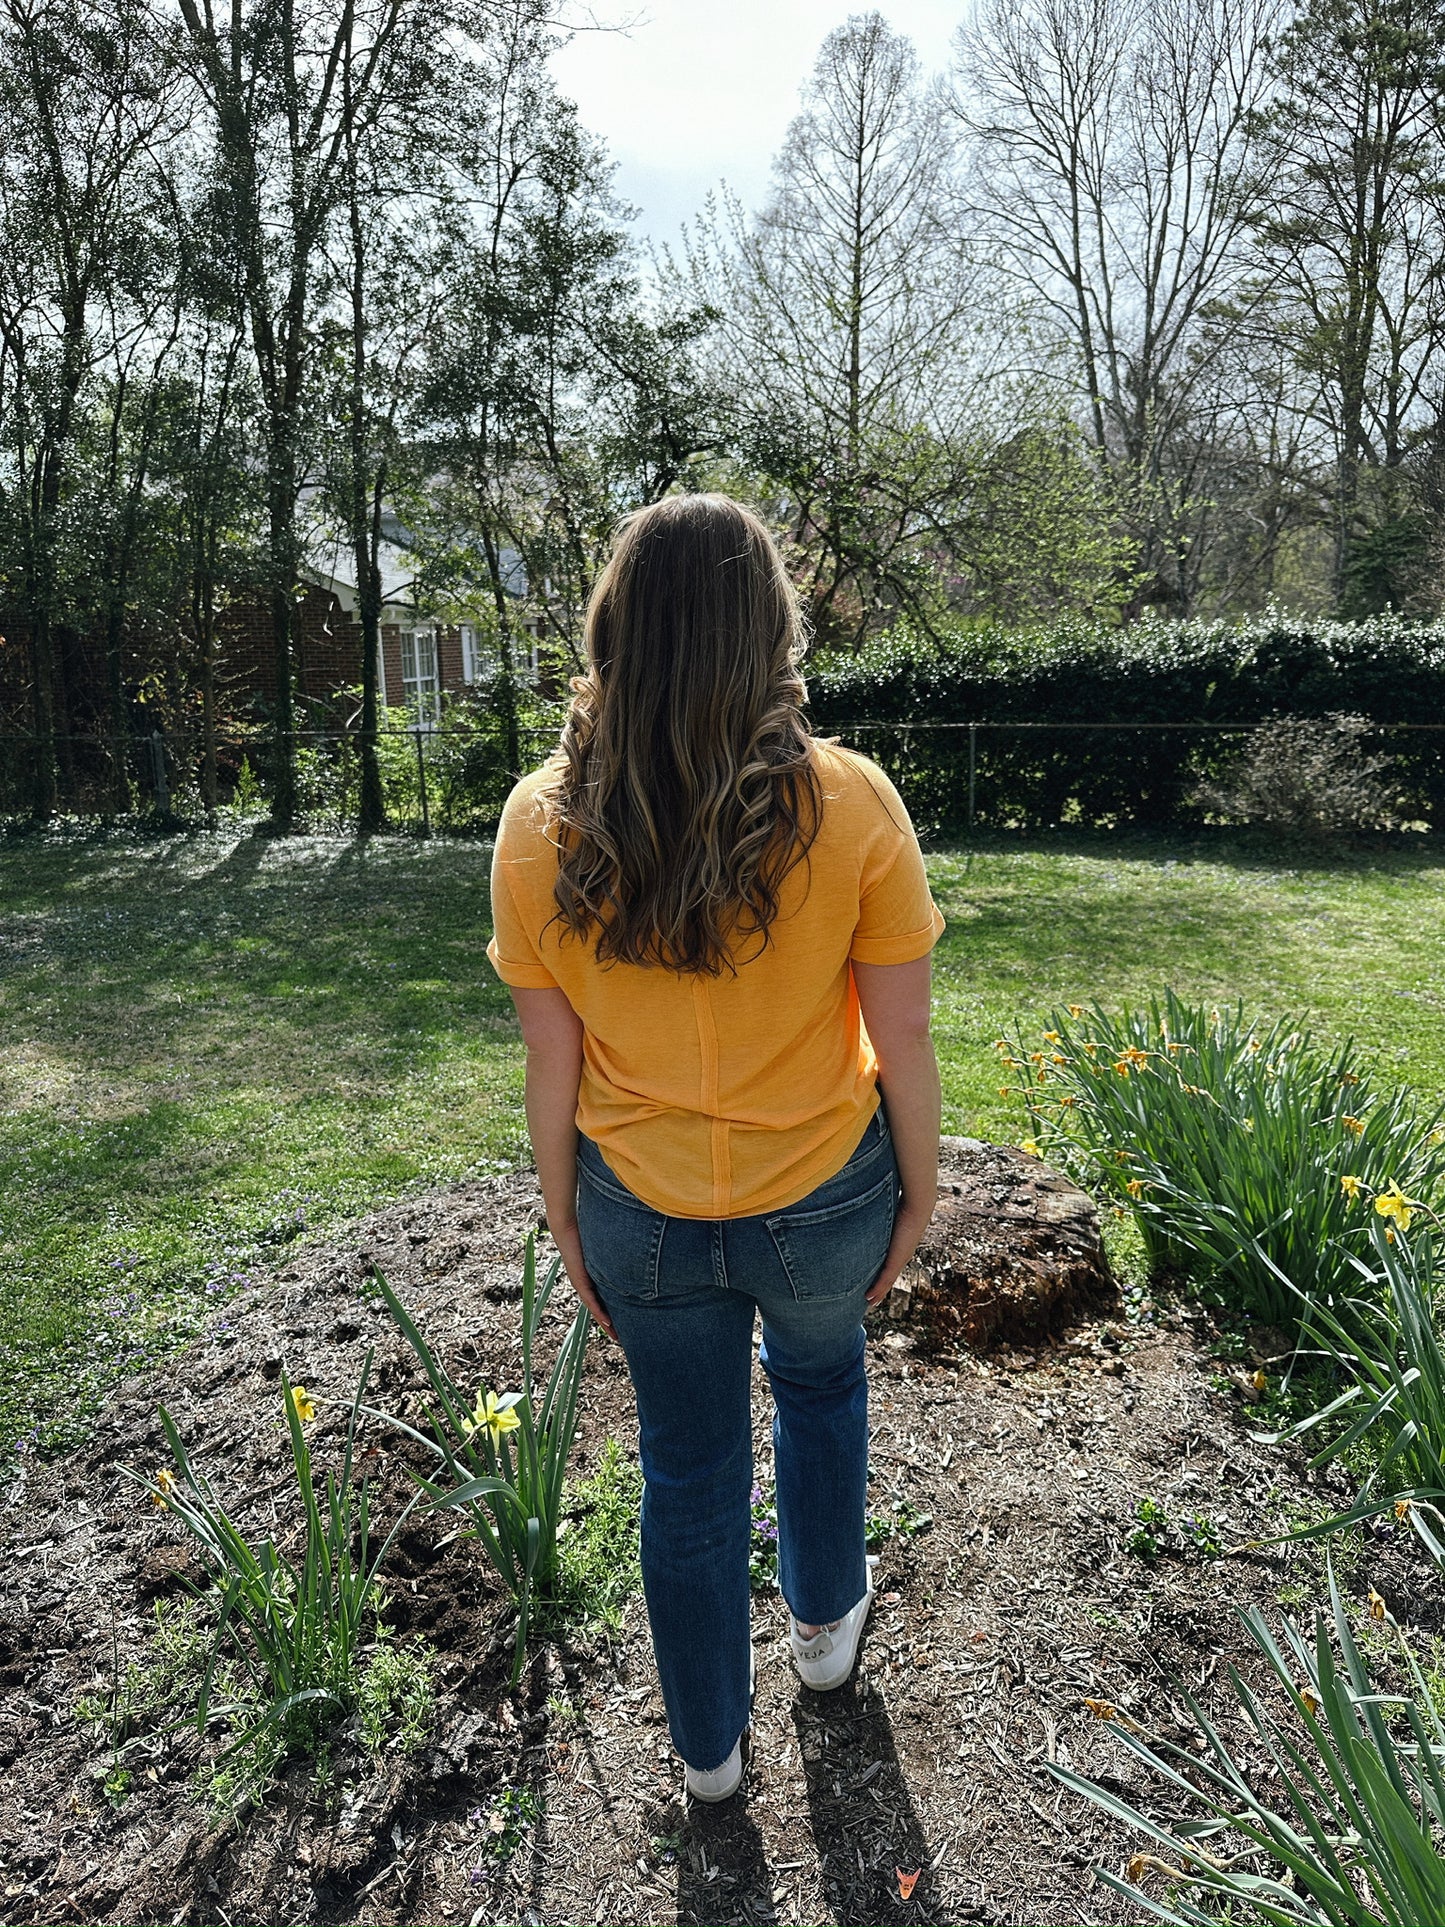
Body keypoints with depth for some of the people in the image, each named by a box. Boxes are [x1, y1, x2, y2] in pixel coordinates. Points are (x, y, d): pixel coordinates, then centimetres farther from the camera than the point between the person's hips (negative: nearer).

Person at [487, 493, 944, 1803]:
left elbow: (552, 1066, -8)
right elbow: (903, 1043, -12)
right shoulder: (852, 804, -19)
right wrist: (918, 1198, 4)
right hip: (821, 1202, 0)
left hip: (644, 1215, 1)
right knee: (820, 1380, 32)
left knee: (689, 1464, 22)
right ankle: (825, 1619, 56)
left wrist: (566, 1222, 7)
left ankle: (709, 1744, 46)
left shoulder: (543, 826, -15)